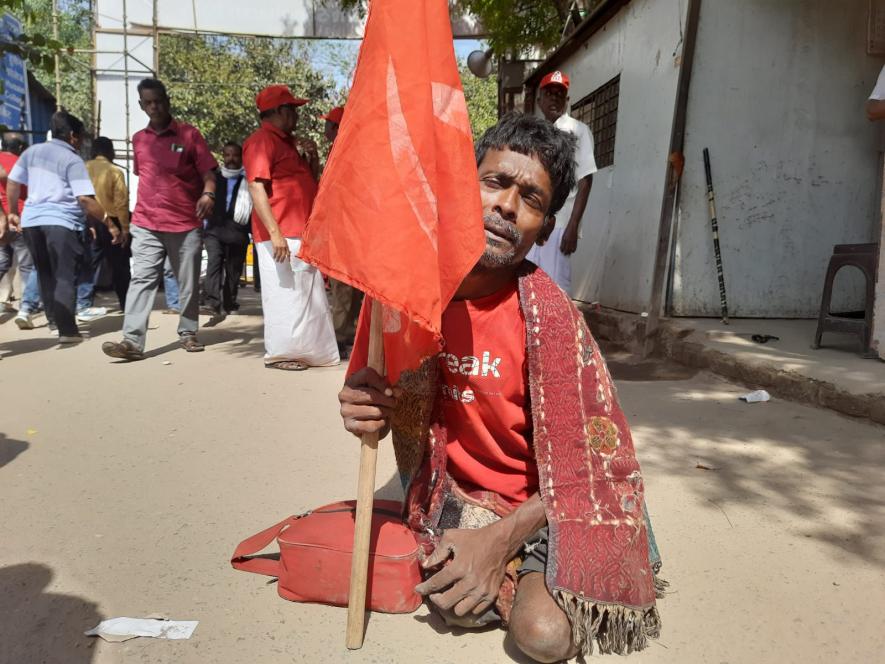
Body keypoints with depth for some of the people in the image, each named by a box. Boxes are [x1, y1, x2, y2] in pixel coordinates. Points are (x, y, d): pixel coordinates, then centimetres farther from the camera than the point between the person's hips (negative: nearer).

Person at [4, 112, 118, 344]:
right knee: (65, 278, -4)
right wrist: (109, 224, -14)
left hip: (31, 220, 7)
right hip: (61, 222, -7)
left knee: (46, 275, 18)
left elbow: (12, 182, 18)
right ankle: (67, 330, -9)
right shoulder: (72, 160, -6)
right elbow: (85, 199, -16)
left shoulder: (32, 151, 14)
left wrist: (13, 212, 29)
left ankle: (54, 321, 25)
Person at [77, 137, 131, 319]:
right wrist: (125, 228, -7)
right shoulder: (114, 172, -8)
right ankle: (126, 304, 20)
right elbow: (121, 202, -12)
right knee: (119, 266, 10)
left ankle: (83, 305, 1)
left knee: (90, 265, 8)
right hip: (110, 224, -4)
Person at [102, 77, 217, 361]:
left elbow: (207, 172, -4)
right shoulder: (138, 139, 13)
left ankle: (187, 333, 20)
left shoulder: (189, 134, 0)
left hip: (187, 223, -2)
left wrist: (208, 194, -24)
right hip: (146, 225, 3)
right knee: (141, 280, -7)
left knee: (189, 283, 6)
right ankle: (132, 341, -12)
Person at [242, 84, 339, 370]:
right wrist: (275, 232, -25)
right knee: (284, 293, -5)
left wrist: (311, 155, 10)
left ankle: (308, 348, 23)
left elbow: (308, 183, 29)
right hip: (281, 235, -10)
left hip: (302, 234, 10)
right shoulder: (261, 140, -9)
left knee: (309, 292, 13)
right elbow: (256, 188, -18)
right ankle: (278, 353, 5)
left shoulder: (287, 141, 20)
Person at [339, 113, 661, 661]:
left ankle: (516, 571, 13)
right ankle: (519, 578, 13)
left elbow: (584, 463, -15)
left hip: (538, 505, -2)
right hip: (453, 490, 3)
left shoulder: (550, 317, -20)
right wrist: (363, 414, -22)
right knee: (458, 602, -19)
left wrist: (499, 538, -24)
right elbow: (373, 407, 1)